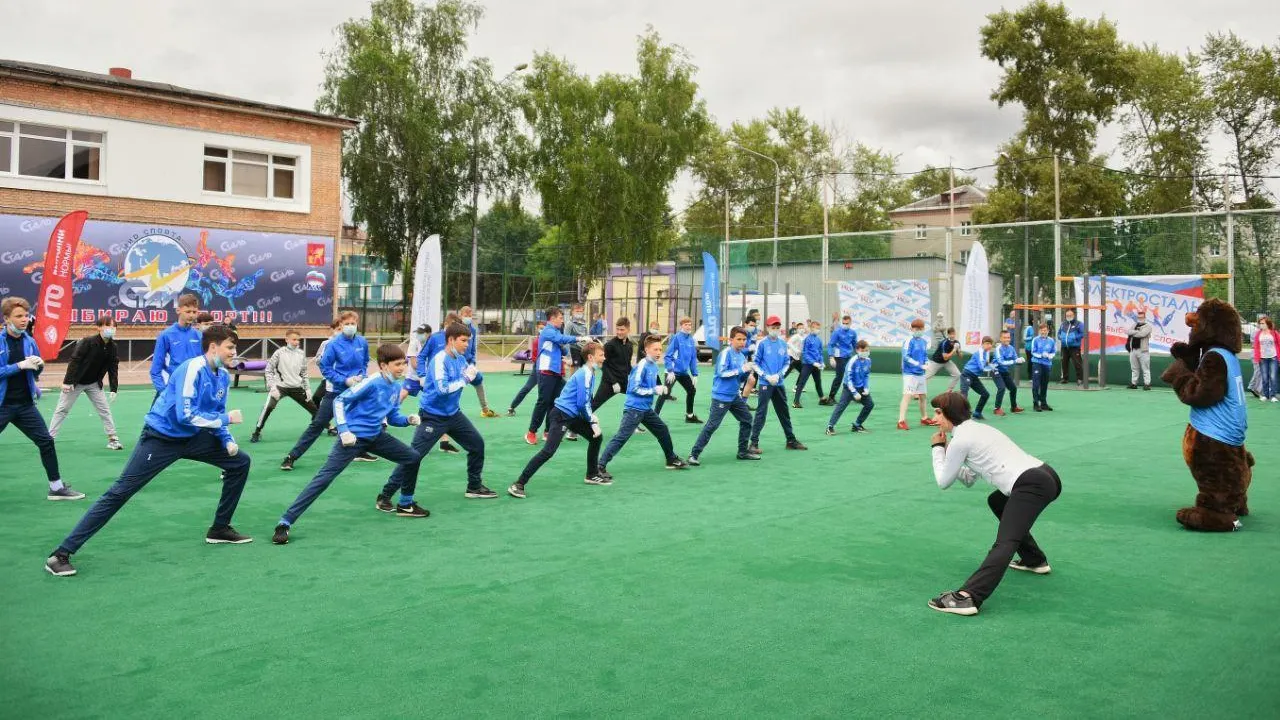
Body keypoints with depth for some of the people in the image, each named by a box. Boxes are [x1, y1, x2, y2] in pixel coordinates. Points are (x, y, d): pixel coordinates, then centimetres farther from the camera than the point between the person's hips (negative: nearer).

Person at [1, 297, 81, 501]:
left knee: (46, 441, 5)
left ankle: (56, 487, 15)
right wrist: (20, 365, -23)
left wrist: (39, 366, -7)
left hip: (25, 404, 5)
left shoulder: (29, 341, 5)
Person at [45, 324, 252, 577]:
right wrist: (225, 418, -21)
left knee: (240, 461, 7)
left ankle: (220, 529, 17)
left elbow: (216, 414, 14)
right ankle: (61, 554, -4)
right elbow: (186, 415, -29)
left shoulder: (223, 376, 2)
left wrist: (227, 440, -1)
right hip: (161, 437, -8)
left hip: (192, 437, 8)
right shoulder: (192, 369, -23)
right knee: (120, 492, -11)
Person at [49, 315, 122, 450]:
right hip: (75, 382, -4)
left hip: (94, 383, 4)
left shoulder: (112, 347, -7)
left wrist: (113, 389, -9)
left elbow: (113, 369, -3)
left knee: (104, 410, 1)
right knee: (62, 409, 2)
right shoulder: (88, 341, -22)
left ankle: (113, 439, 6)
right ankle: (49, 438, 9)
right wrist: (67, 381, -24)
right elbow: (74, 361, -22)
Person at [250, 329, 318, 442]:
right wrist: (272, 386, -13)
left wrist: (307, 388, 9)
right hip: (280, 386, -4)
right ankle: (257, 433, -14)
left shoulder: (301, 353, 4)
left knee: (313, 408, 10)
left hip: (297, 388, 4)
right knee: (268, 407, -27)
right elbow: (269, 369, -4)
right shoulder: (280, 352, -7)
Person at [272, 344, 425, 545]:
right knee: (325, 477, -14)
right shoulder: (372, 382, -19)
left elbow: (392, 417, 15)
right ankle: (285, 522, -12)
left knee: (413, 457, 10)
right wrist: (343, 430, -26)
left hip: (376, 436, 8)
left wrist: (408, 420, -4)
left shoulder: (396, 387, 5)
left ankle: (406, 505, 27)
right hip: (354, 437, -8)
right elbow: (339, 401, -19)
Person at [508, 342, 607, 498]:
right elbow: (582, 403, -18)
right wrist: (593, 422, -6)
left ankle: (592, 475, 30)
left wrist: (591, 417, 9)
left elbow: (585, 400, 23)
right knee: (548, 451, -17)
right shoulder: (585, 374, -16)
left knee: (596, 437, 16)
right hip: (561, 416, -10)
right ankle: (518, 484, -17)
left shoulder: (590, 373, 13)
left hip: (573, 415, 10)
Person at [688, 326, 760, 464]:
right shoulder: (726, 353, -12)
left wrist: (748, 371, -3)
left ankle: (743, 451, 25)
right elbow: (721, 373, -21)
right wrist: (741, 369, -22)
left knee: (746, 419, 12)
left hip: (735, 396, 8)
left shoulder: (742, 356, 10)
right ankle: (694, 454, -4)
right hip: (721, 396, -8)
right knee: (712, 425, -9)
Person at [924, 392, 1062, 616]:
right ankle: (1034, 560, 40)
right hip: (1046, 476, 9)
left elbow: (944, 482, 7)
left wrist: (938, 449, 17)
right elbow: (968, 479, 29)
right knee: (996, 501, 35)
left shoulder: (960, 439, -3)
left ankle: (967, 597, -37)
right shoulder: (976, 429, 24)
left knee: (1004, 543, -23)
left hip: (1031, 485, -9)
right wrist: (946, 452, 21)